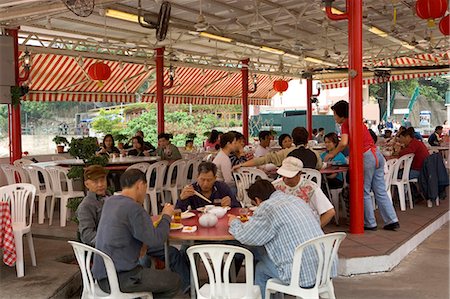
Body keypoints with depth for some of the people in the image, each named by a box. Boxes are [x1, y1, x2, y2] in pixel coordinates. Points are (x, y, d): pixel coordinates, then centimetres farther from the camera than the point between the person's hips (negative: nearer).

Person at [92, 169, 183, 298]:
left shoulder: (109, 202, 7)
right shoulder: (133, 208, -18)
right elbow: (156, 241, -19)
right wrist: (166, 216, -4)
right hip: (119, 279, -9)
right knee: (174, 281, 2)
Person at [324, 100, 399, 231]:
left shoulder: (346, 124, -5)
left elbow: (344, 143, -18)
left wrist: (332, 153, -5)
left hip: (367, 157, -8)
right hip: (377, 154, 8)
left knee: (365, 192, 4)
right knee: (380, 191, 11)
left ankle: (370, 223, 10)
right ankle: (392, 220, 10)